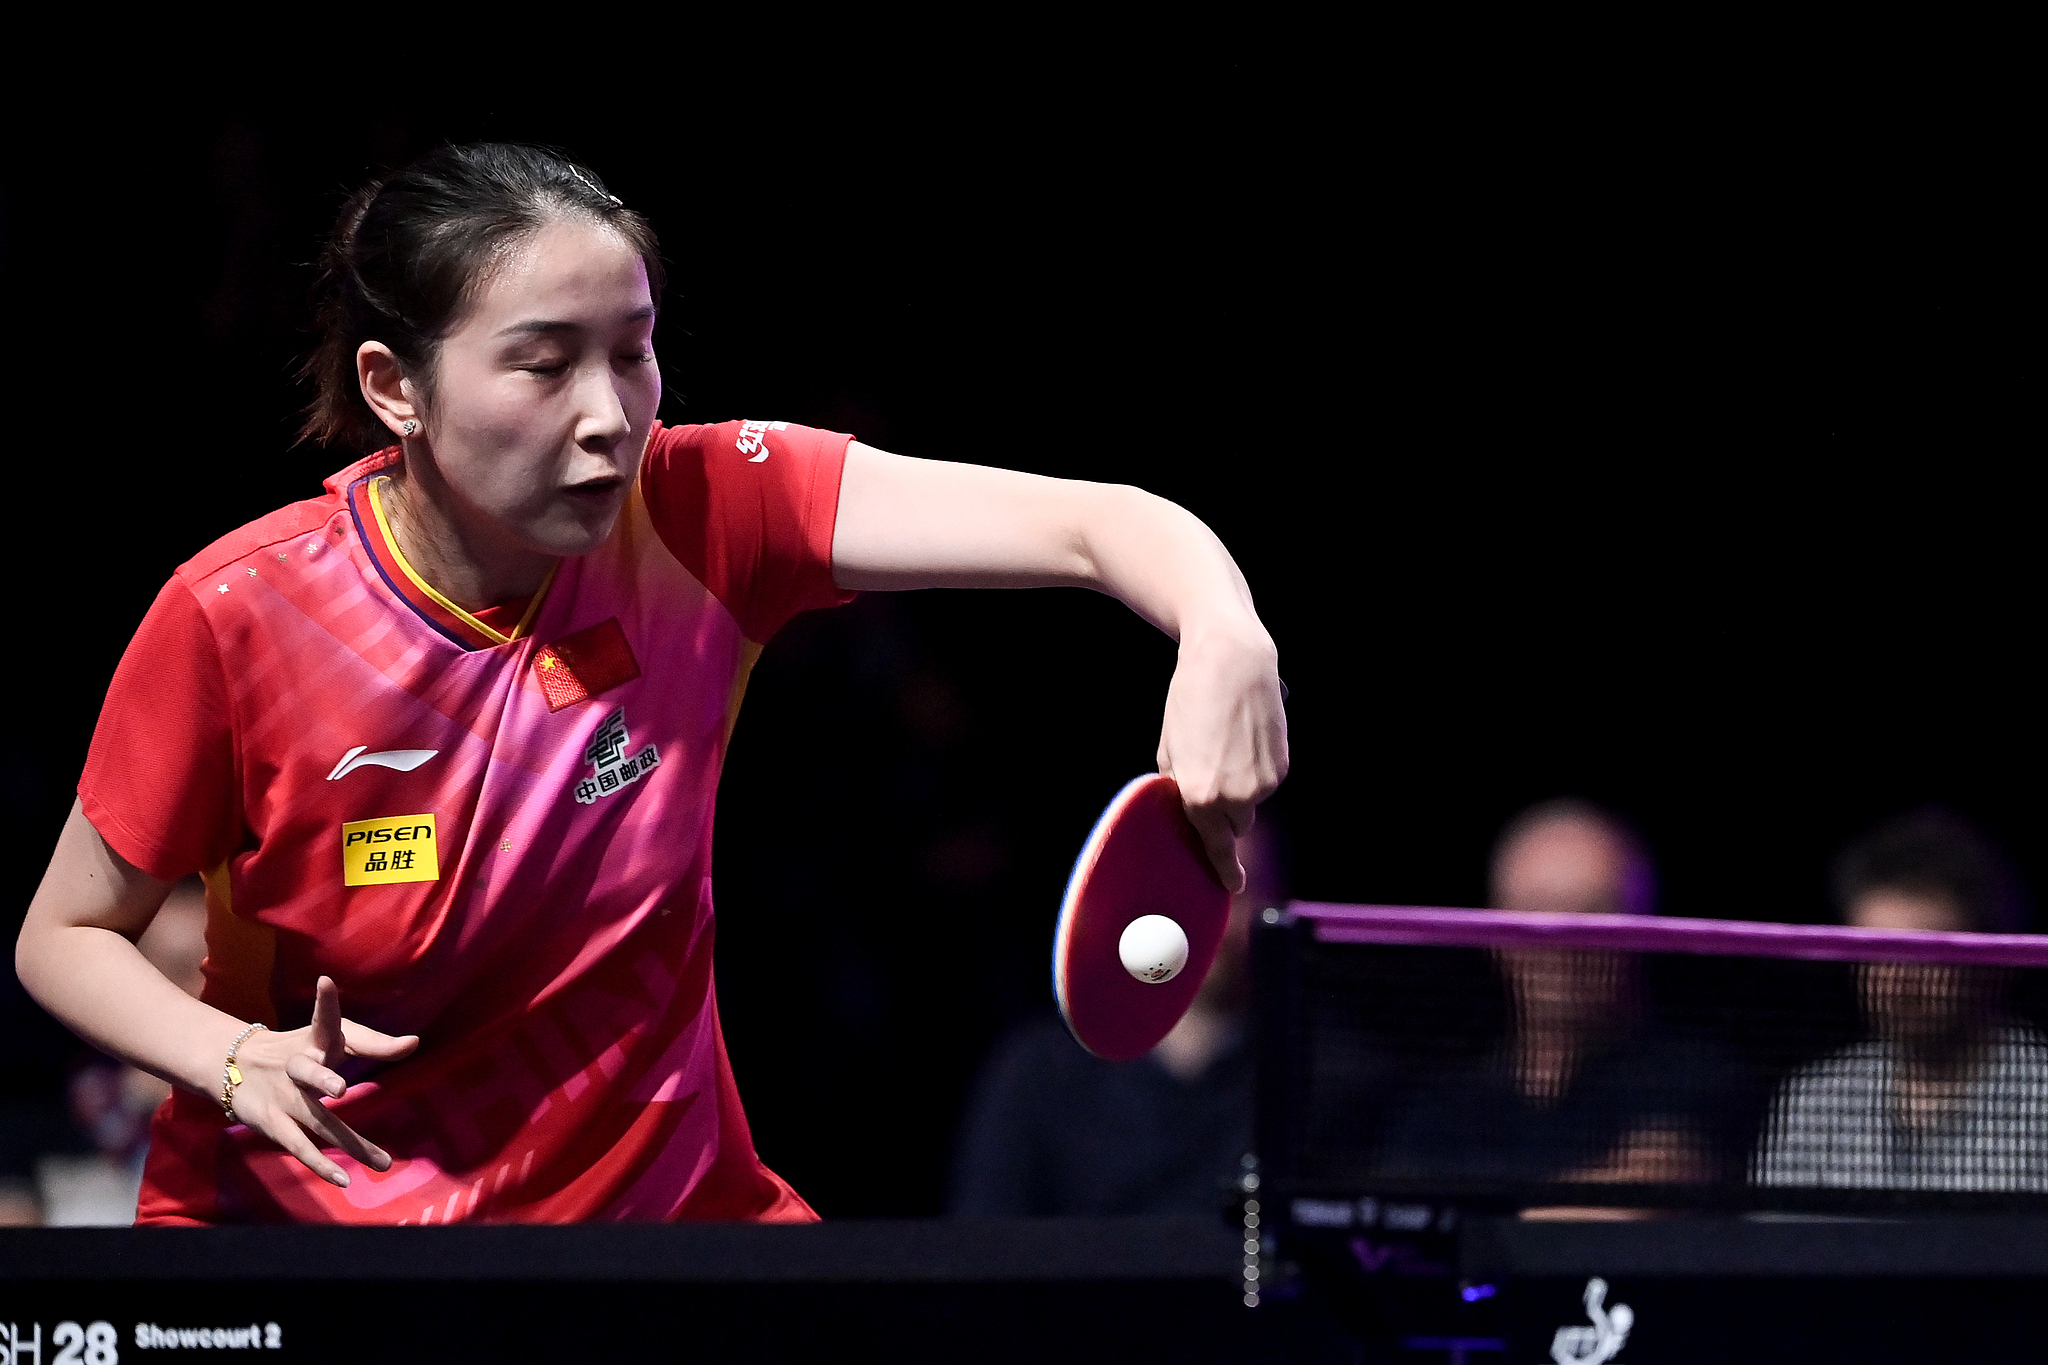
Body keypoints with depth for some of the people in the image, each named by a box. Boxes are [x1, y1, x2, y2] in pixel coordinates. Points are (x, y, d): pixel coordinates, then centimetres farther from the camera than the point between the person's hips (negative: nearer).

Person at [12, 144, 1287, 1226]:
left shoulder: (702, 515, -15)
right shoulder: (235, 618, -18)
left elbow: (1098, 525, -23)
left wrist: (1224, 641, -46)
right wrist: (234, 1057, -25)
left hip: (656, 1191, 1)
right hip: (298, 1204, -1)